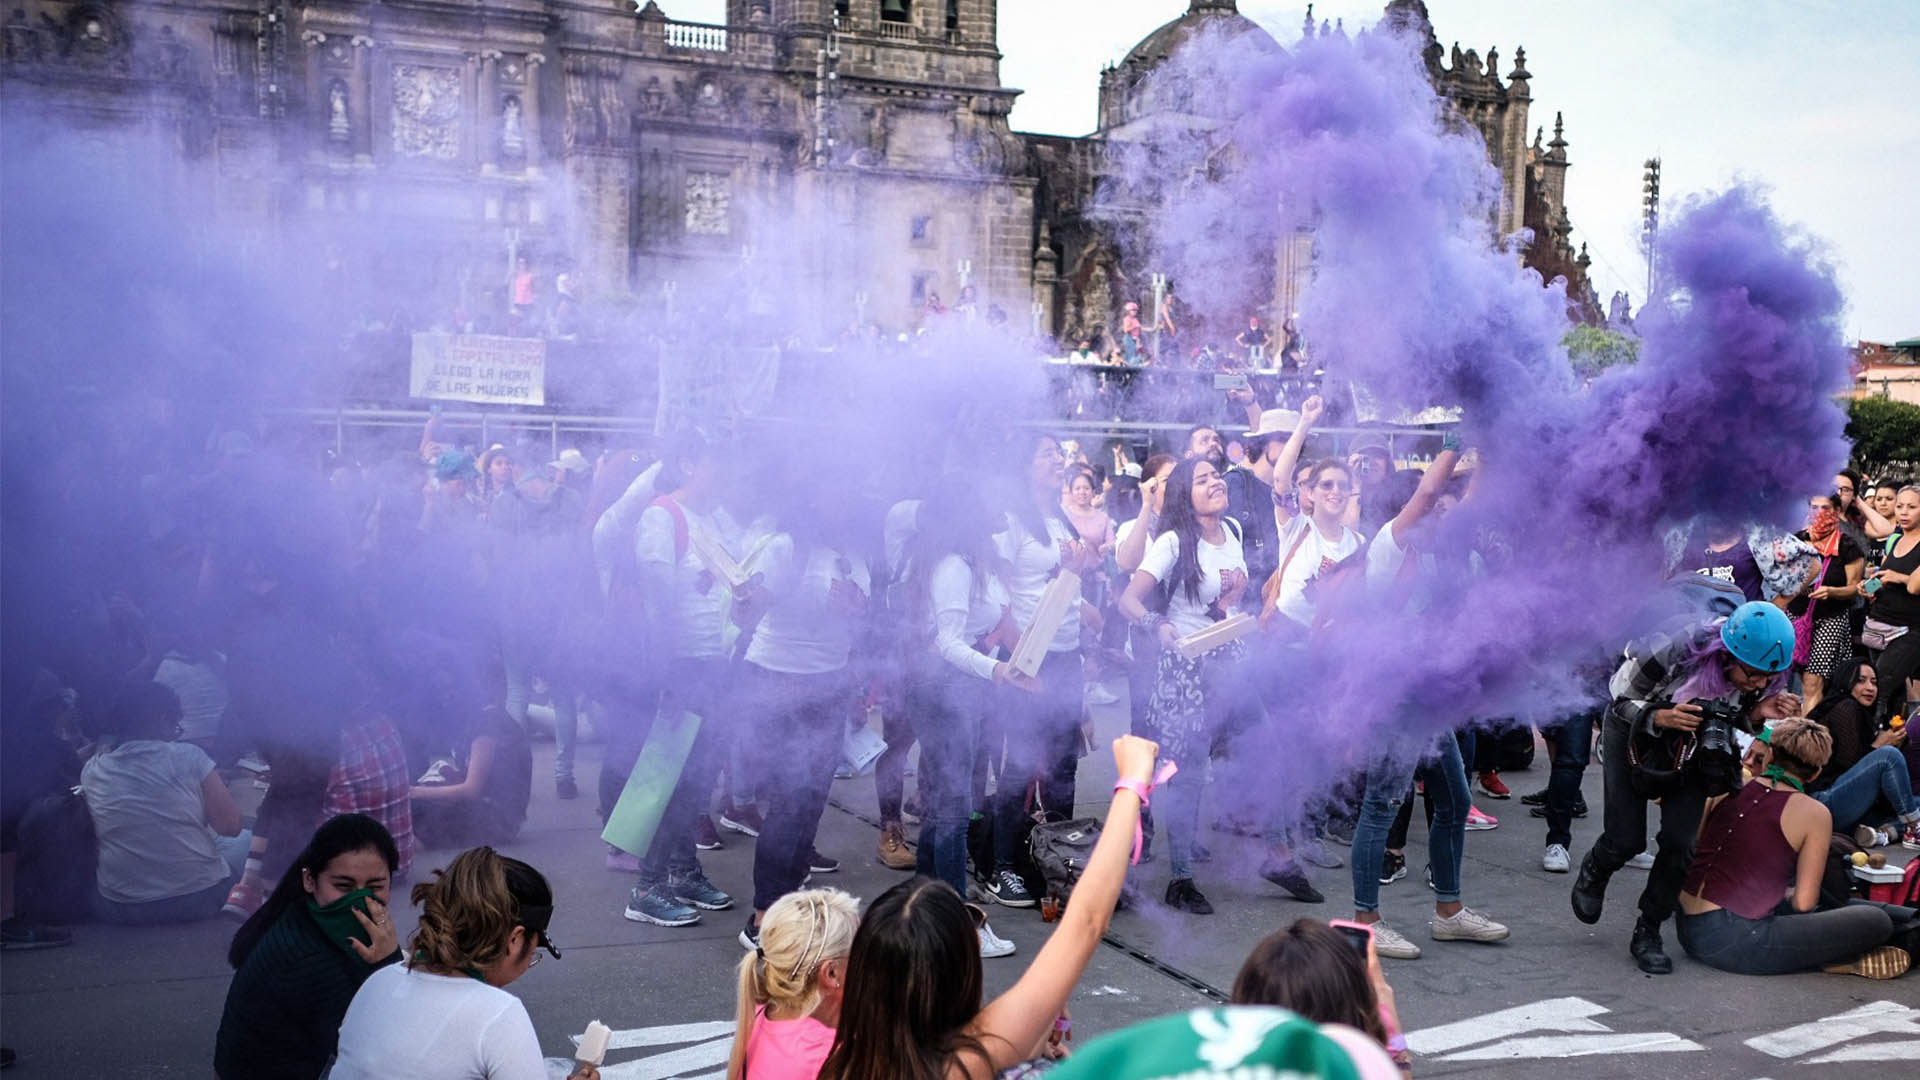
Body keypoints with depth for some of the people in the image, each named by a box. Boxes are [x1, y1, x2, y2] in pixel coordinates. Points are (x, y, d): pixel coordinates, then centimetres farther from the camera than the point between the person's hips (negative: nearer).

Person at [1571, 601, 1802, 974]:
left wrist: (1758, 712, -28)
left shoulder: (1763, 677, -26)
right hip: (1632, 731, -3)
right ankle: (1593, 874, 33)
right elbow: (1622, 702, -22)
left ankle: (1648, 933, 8)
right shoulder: (1671, 651, -40)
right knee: (1626, 840, -4)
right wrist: (1662, 717, -42)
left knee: (1680, 842, -11)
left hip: (1692, 742, 3)